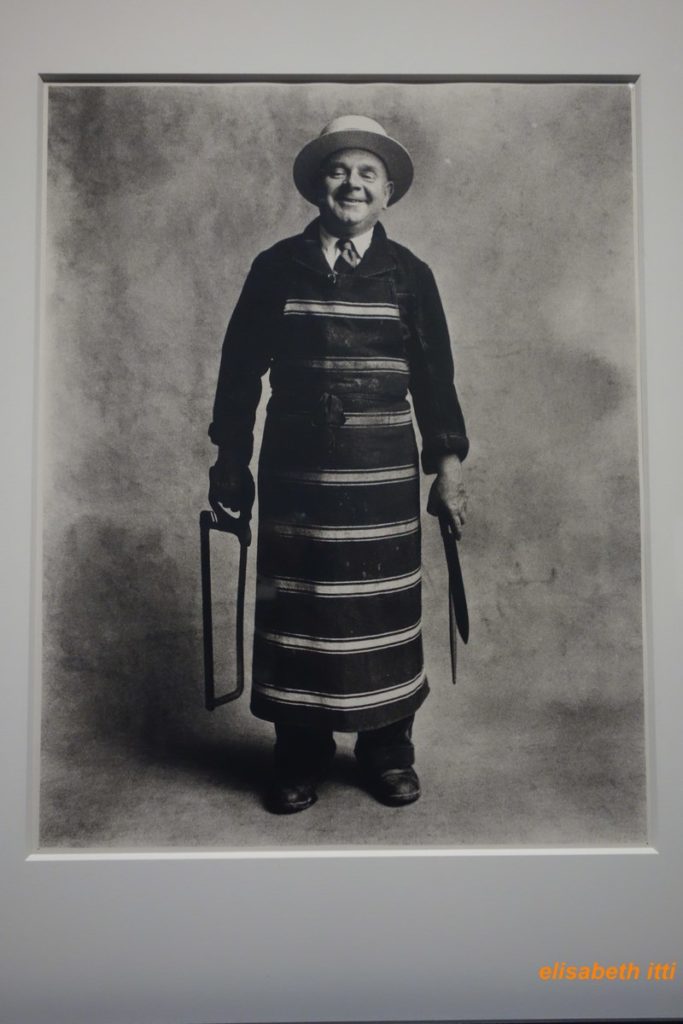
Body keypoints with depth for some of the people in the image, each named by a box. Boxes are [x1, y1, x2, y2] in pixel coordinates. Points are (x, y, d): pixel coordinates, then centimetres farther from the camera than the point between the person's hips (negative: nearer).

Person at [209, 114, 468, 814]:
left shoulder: (409, 275, 8)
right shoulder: (275, 269, 7)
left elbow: (434, 378, 6)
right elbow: (241, 367, 8)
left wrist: (448, 465, 1)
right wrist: (231, 458, 6)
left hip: (383, 474, 0)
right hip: (295, 471, 0)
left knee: (384, 609, 4)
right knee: (295, 611, 4)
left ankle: (388, 751, 23)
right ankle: (299, 756, 21)